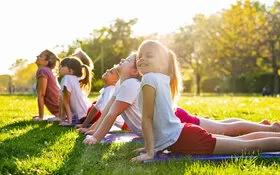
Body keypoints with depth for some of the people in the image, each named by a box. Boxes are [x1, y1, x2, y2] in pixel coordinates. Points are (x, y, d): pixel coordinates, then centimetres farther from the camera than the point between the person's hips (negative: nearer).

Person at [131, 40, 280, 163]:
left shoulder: (149, 78, -12)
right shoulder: (162, 79, 15)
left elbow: (147, 118, -15)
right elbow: (154, 117, 21)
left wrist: (149, 152, -14)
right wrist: (149, 146, 25)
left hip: (183, 139, -9)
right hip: (183, 132, 9)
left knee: (247, 146, -7)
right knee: (240, 142, 20)